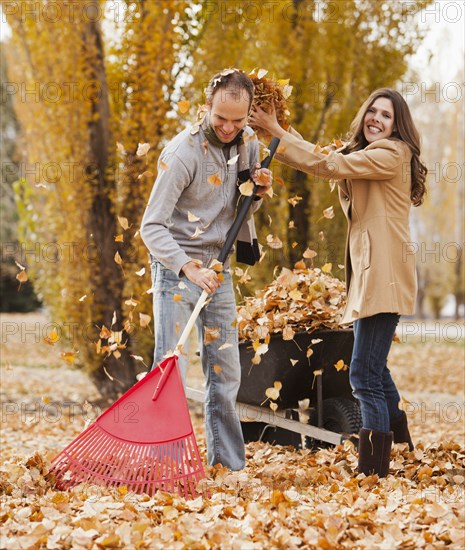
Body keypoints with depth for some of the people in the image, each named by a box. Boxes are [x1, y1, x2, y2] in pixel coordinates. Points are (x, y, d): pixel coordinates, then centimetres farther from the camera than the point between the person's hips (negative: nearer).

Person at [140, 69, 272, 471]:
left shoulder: (248, 142, 1)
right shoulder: (183, 153, -20)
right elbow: (151, 227, -22)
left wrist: (259, 190, -8)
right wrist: (187, 267, -36)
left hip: (218, 265, 6)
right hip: (177, 266, -6)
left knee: (226, 372, 9)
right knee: (171, 367, -12)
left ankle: (230, 463, 19)